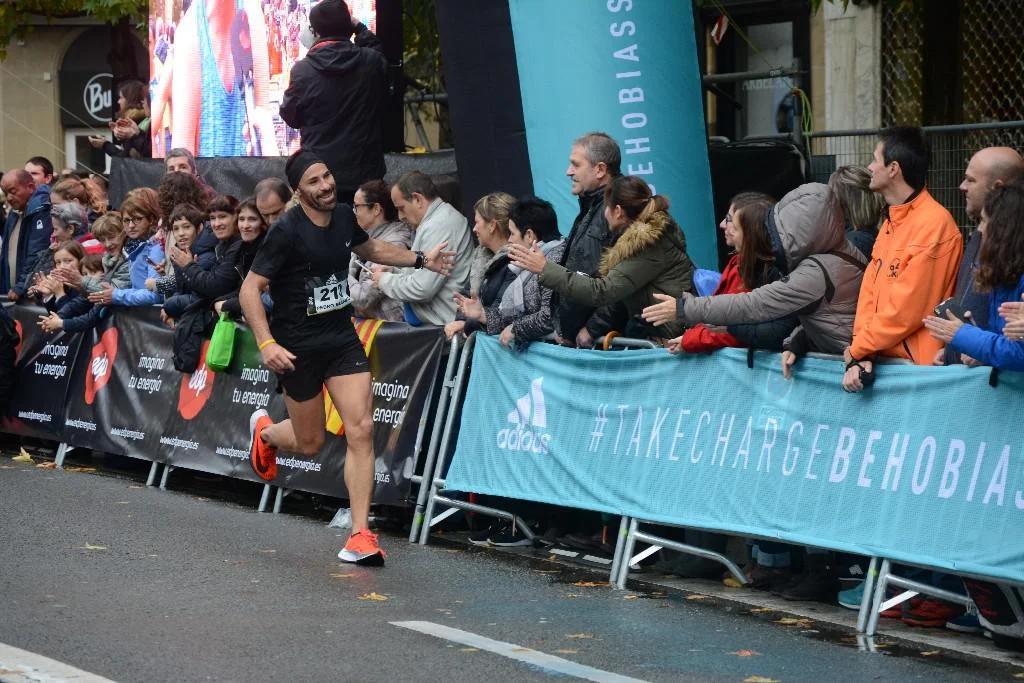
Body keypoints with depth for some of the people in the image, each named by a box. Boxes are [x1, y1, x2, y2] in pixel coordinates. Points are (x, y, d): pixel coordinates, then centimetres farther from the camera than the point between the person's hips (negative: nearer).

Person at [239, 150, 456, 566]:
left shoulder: (343, 217, 1)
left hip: (341, 337, 5)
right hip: (298, 346, -5)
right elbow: (250, 289, -18)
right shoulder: (287, 232, -18)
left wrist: (420, 260, 17)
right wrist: (266, 344, -28)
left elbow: (369, 248, 25)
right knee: (310, 444, 8)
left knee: (361, 429, -11)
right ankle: (264, 431, 46)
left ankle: (360, 535, -8)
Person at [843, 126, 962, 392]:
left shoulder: (933, 223, -14)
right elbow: (869, 292, 10)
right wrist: (861, 355, -4)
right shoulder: (891, 223, 16)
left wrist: (858, 349, -8)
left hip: (917, 364, -8)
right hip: (881, 358, 8)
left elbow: (906, 309, -17)